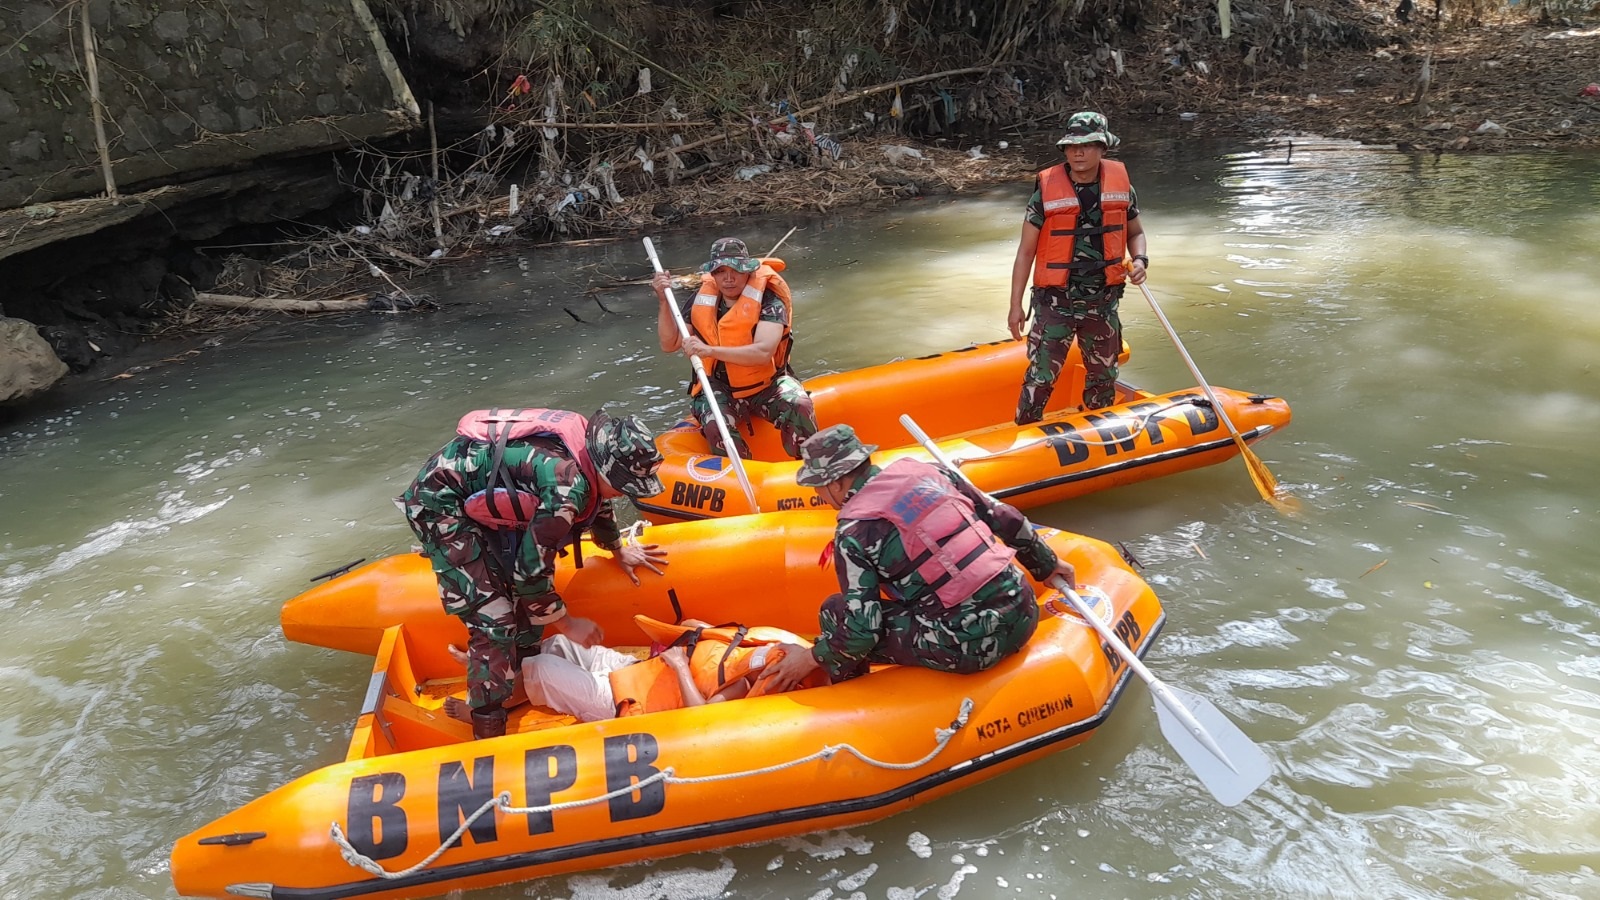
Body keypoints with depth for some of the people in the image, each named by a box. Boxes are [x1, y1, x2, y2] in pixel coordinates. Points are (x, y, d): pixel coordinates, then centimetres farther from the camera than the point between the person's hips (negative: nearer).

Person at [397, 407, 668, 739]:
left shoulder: (589, 443, -7)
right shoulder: (567, 485, -32)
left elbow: (596, 500, 18)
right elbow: (531, 570, -24)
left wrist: (619, 549, 30)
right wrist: (566, 623, -11)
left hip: (478, 494, 9)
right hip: (439, 503, -9)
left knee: (525, 590, 13)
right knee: (493, 618, -11)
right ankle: (488, 728, -1)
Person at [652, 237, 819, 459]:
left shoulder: (768, 299, -13)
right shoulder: (701, 299, 1)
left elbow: (763, 352, -29)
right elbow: (669, 344, 3)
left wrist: (710, 351, -37)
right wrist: (664, 301, -9)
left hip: (766, 384, -2)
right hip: (719, 388, 2)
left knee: (799, 406, -31)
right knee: (716, 428, -31)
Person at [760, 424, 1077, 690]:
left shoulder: (853, 533, -8)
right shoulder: (927, 471, 7)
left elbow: (862, 631, -11)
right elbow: (1006, 520, 13)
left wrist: (812, 658, 6)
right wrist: (1049, 565, 28)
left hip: (975, 646, -7)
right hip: (1024, 610, 7)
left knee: (835, 612, 5)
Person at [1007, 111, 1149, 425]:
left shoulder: (1120, 184, -1)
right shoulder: (1047, 189, -10)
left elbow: (1135, 233, 15)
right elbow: (1025, 251, -5)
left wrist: (1140, 260, -7)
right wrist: (1016, 305, -6)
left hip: (1103, 301, 4)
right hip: (1055, 301, -4)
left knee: (1103, 378, 17)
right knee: (1041, 376, -7)